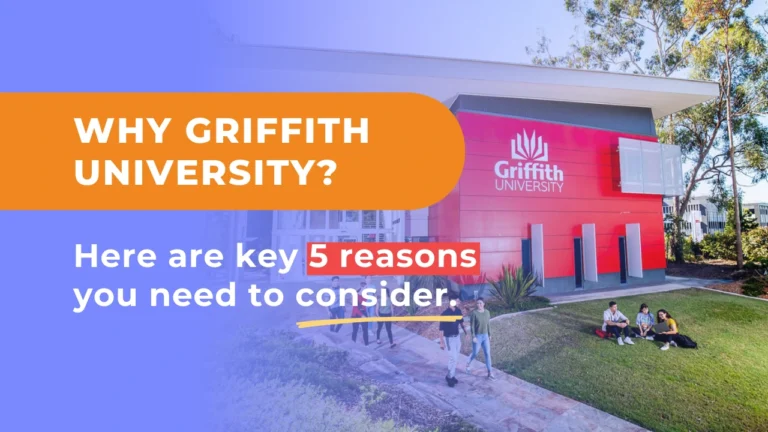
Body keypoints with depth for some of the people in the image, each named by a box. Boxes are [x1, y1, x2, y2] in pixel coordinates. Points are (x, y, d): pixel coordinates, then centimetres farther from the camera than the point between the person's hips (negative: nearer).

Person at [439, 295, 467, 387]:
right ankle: (449, 376, 17)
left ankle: (452, 376, 31)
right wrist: (441, 342, -20)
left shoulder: (458, 311, -4)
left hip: (457, 337, 7)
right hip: (449, 338, -6)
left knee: (455, 358, 15)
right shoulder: (445, 314, -24)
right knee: (453, 358, -4)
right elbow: (441, 329, -20)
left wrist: (465, 330, 12)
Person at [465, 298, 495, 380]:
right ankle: (468, 363, 37)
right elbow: (472, 325, -15)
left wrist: (489, 335, 12)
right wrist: (473, 337, -18)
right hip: (477, 336, -4)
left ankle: (490, 373, 11)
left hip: (485, 336, 4)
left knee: (487, 354, 3)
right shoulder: (474, 313, -16)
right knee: (475, 353, 8)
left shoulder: (487, 312, -1)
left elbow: (488, 324, 9)